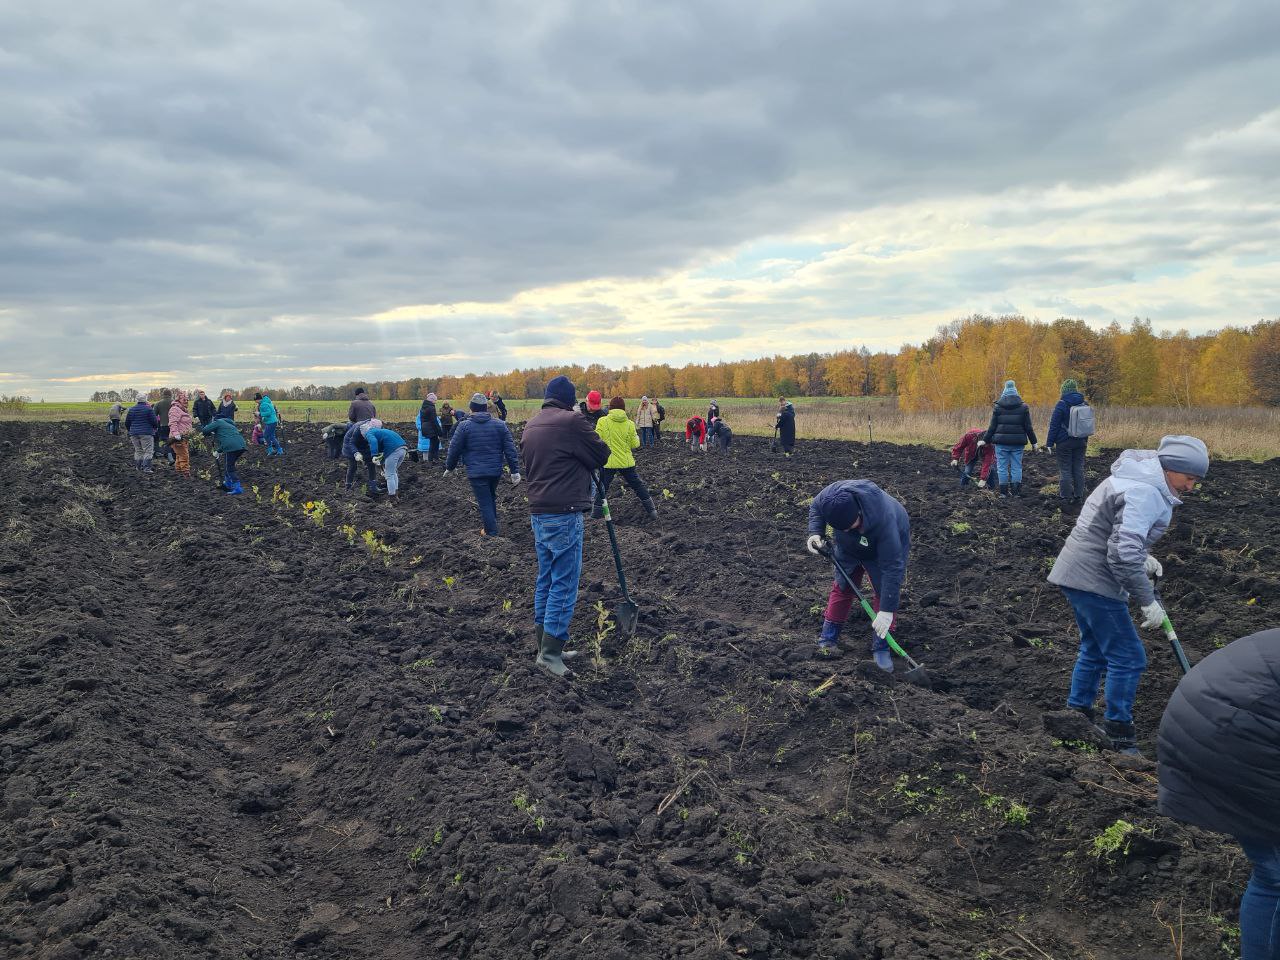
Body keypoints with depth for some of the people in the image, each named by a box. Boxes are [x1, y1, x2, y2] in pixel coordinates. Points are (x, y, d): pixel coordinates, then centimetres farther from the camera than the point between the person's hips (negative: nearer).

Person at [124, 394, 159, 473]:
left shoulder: (131, 409, 7)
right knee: (148, 451, -5)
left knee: (138, 451, 15)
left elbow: (127, 422, 12)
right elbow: (154, 421, -8)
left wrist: (129, 430, 29)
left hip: (134, 433, 5)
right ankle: (146, 468, -15)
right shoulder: (149, 409, -9)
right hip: (146, 433, -5)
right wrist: (155, 427, 13)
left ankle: (139, 467, 17)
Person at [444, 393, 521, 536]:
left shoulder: (464, 426, -6)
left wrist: (449, 467, 13)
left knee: (485, 503, 3)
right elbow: (510, 449, -2)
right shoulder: (500, 425, 0)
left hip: (476, 472, -4)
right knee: (491, 498, 23)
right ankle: (493, 526, 32)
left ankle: (492, 532, 4)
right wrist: (515, 470, 3)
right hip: (496, 471, 4)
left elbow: (454, 449, -2)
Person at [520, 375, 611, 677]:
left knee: (545, 580, 16)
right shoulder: (571, 422, -13)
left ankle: (544, 641, 25)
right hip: (564, 514, -8)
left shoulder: (531, 425, 13)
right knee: (564, 583, -3)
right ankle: (550, 652, -2)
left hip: (538, 513, 8)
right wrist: (586, 460, 17)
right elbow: (602, 454, -3)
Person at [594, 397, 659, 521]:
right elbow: (635, 444, 1)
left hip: (608, 462, -2)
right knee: (638, 486, 16)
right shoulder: (629, 424, -4)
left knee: (602, 488, 12)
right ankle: (652, 511, 22)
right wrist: (637, 437, 22)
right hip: (626, 462, 2)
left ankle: (596, 514, 12)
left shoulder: (602, 422, -10)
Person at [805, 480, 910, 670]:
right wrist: (816, 533, -27)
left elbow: (892, 567, -42)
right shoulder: (831, 494, -39)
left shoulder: (885, 523, -48)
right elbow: (815, 507, -11)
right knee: (842, 585, 6)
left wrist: (887, 610, -40)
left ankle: (881, 647, 2)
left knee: (884, 592, -9)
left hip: (886, 547, -4)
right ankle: (828, 637, 16)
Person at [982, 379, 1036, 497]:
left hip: (1002, 442, -1)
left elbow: (992, 426, 0)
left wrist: (985, 440, 9)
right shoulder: (1023, 407, 2)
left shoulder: (997, 407, 0)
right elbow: (1028, 427, 3)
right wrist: (1033, 442, 10)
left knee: (1002, 467, 4)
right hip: (1017, 442, 1)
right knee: (1016, 467, 7)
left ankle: (1004, 491, 5)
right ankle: (1016, 491, 6)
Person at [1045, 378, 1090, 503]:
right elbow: (1088, 423, 15)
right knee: (1079, 468, 11)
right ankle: (1079, 495, 16)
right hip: (1080, 442, 6)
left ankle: (1067, 496, 3)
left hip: (1064, 442, -6)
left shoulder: (1061, 405, -12)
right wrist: (1085, 440, 24)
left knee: (1065, 469, 1)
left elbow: (1054, 425, -12)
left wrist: (1050, 443, -8)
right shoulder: (1084, 404, 6)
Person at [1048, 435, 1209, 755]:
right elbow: (1123, 554, -28)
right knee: (1128, 657, -2)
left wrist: (1142, 557, 11)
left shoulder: (1138, 478, 12)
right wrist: (1147, 601, -19)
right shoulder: (1144, 493, -21)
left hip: (1077, 573, 11)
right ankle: (1120, 738, 8)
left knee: (1095, 649, 21)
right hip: (1094, 581, -10)